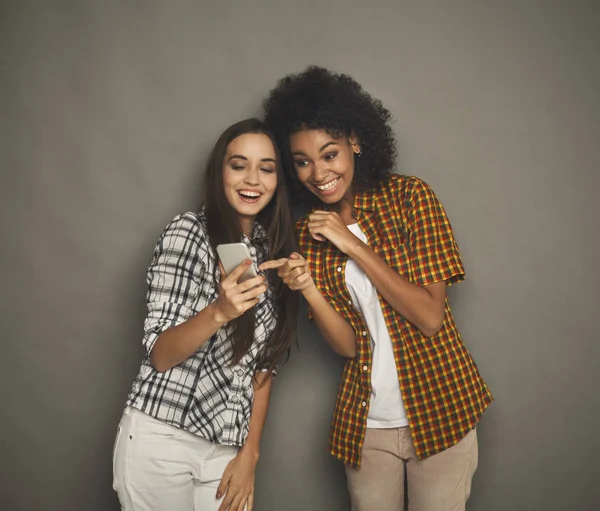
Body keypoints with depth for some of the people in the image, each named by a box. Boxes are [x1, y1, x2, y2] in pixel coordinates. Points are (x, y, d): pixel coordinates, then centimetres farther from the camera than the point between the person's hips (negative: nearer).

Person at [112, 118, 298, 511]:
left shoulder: (272, 251, 7)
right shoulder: (188, 232, -10)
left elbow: (263, 362, 8)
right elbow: (159, 355, -13)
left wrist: (249, 453, 1)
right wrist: (219, 312, -31)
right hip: (161, 438, -5)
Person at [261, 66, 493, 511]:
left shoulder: (409, 196, -10)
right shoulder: (308, 232, 1)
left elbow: (430, 318, -17)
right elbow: (348, 345, -5)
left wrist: (353, 244, -20)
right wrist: (308, 289, -23)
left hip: (439, 412, -3)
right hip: (366, 424, 3)